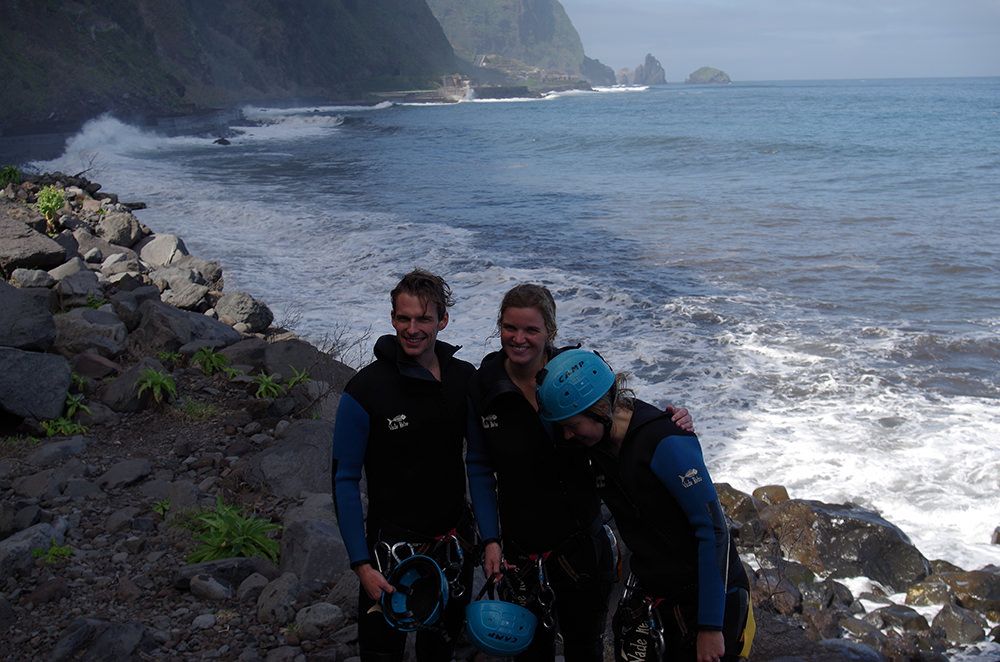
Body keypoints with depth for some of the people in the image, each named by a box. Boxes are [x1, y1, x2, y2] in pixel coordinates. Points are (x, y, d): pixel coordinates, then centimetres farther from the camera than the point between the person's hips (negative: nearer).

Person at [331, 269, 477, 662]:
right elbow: (345, 480, -13)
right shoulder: (366, 389, -16)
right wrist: (362, 565, -17)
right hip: (392, 543, -4)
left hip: (455, 540, 4)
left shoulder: (465, 378, -3)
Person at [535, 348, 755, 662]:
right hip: (658, 590, 7)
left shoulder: (665, 443, -25)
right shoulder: (601, 445, -3)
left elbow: (713, 530, -23)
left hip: (709, 594, -7)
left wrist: (710, 627, -22)